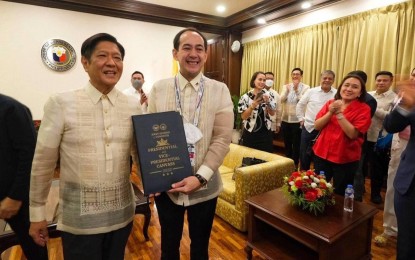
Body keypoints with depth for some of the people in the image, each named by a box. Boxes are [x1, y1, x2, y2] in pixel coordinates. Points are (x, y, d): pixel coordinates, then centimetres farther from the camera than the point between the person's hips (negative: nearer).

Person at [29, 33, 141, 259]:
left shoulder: (132, 106, -2)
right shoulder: (60, 103, -11)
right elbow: (42, 163, -3)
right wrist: (36, 212, 3)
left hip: (122, 213, 3)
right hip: (79, 217, -2)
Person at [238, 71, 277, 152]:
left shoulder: (268, 95, 1)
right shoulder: (245, 97, -7)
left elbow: (272, 114, 0)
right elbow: (243, 116, -10)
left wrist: (267, 103, -17)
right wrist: (253, 105, -23)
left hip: (265, 134, 3)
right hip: (250, 135, -2)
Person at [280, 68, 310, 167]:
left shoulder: (306, 87, -3)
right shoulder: (286, 86, 9)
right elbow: (282, 100, -5)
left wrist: (297, 90, -18)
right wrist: (287, 90, -19)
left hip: (297, 120, -4)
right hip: (285, 120, 4)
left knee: (296, 144, 6)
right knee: (287, 143, 16)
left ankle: (294, 164, 20)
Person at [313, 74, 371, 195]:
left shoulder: (363, 109, -7)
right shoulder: (330, 103, 4)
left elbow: (353, 134, -19)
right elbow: (317, 126, -4)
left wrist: (339, 114, -22)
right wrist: (330, 112, -17)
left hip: (345, 158, -3)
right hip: (322, 154, 3)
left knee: (341, 193, 12)